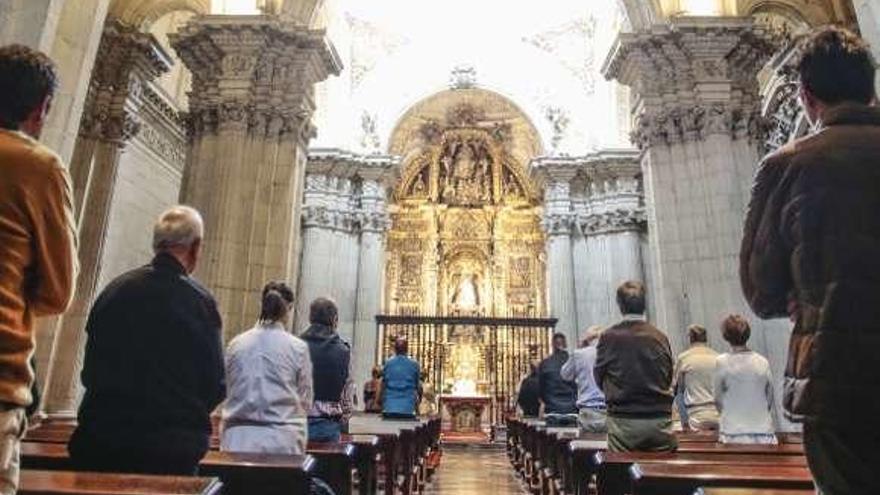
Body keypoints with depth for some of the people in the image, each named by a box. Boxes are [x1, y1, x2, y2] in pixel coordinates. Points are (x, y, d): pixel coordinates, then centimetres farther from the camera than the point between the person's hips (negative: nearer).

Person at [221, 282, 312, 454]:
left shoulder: (236, 344, -1)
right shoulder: (298, 347, -8)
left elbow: (227, 391, 8)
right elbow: (305, 401, -1)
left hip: (238, 439, 3)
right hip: (282, 441, -2)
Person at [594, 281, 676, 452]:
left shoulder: (609, 337, -8)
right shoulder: (660, 337, -1)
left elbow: (600, 378, 3)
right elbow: (669, 378, 8)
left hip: (624, 422, -2)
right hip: (660, 421, 2)